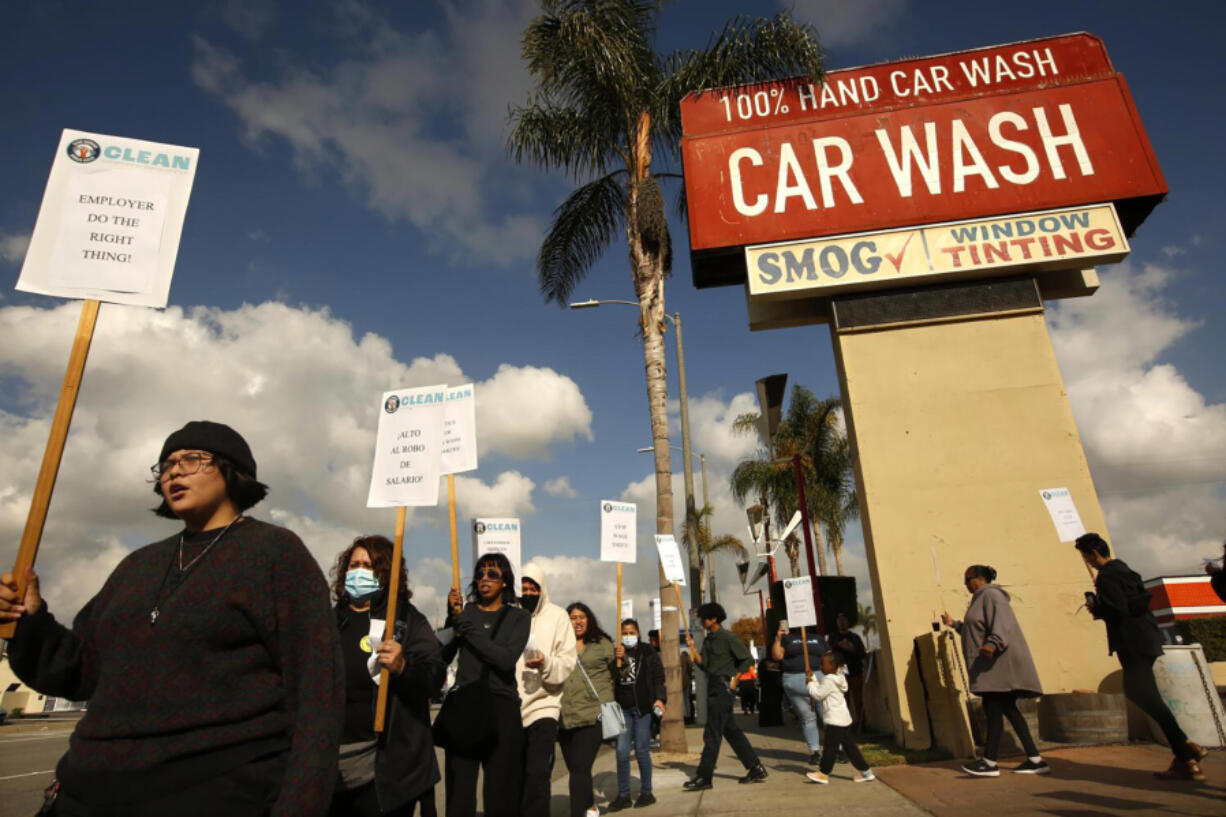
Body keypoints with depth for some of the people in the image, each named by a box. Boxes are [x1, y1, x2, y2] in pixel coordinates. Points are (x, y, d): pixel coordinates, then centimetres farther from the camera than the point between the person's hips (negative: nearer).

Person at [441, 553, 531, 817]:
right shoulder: (464, 611, 9)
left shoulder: (518, 616, 4)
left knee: (500, 794, 3)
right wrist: (453, 619, -15)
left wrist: (468, 629, -11)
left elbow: (507, 659, -11)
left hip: (501, 707, -1)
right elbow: (443, 658, -1)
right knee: (459, 793, -3)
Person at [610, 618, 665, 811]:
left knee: (641, 750, 2)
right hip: (623, 708, 3)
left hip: (643, 707, -3)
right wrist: (617, 660, -16)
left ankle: (646, 792, 18)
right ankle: (623, 795, 12)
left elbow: (658, 678, -2)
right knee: (622, 751, 1)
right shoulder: (616, 652, 8)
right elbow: (610, 678, 0)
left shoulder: (648, 653, 1)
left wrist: (660, 699, -15)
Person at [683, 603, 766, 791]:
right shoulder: (708, 640, 13)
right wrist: (692, 648, -2)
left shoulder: (728, 638, -11)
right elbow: (703, 664, 9)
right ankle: (756, 769, 24)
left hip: (724, 688, -9)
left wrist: (734, 679, -12)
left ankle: (703, 777, 0)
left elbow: (747, 659, -9)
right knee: (732, 731, 14)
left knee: (712, 734, -6)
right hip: (713, 688, 9)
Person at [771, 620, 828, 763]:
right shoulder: (787, 638, 12)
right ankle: (814, 751, 11)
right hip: (795, 681, 0)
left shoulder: (818, 638, 16)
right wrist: (778, 638, -7)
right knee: (807, 718, 3)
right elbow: (777, 656, 3)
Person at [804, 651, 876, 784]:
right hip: (844, 719, 10)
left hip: (835, 720, -10)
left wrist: (810, 683, -1)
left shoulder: (829, 680, -18)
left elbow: (818, 695, -14)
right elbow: (821, 689, 21)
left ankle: (823, 773, 5)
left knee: (830, 747, -2)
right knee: (849, 746, 13)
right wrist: (813, 679, 14)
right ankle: (865, 771, 16)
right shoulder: (837, 677, 13)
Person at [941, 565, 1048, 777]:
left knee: (993, 708, -10)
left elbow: (1002, 622, -24)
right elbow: (978, 631, 29)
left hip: (1000, 661, -11)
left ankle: (989, 762, -9)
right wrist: (954, 624, 32)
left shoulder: (991, 594, -8)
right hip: (992, 663, 11)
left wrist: (993, 643, -38)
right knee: (1007, 708, 9)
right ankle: (1035, 759, 11)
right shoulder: (981, 598, 22)